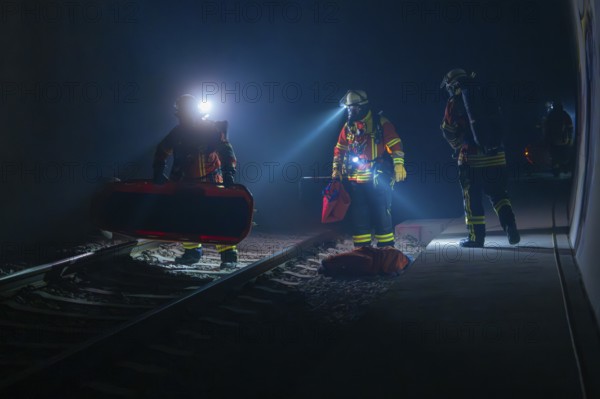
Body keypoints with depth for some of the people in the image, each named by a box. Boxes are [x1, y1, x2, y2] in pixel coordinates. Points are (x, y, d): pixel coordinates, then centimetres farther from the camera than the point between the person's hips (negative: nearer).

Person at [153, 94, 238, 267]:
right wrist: (159, 172, -2)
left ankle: (228, 255, -13)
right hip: (188, 181, 6)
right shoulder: (178, 132, 1)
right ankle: (192, 251, 21)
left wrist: (229, 172, -34)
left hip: (212, 181, -5)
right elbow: (161, 151, 10)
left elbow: (226, 151, -20)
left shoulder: (211, 128, -13)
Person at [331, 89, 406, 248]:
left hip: (378, 181, -5)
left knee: (382, 216, -1)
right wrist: (336, 169, 12)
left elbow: (395, 145, -7)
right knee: (358, 217, 7)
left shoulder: (380, 123, -4)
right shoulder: (349, 126, 12)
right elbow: (339, 149, 21)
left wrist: (398, 165, -17)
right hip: (356, 181, 5)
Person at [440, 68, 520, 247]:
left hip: (471, 158, -3)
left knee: (472, 198, 6)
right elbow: (498, 124, 13)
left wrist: (458, 146, 22)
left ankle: (476, 237, 8)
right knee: (498, 194, 15)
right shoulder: (488, 101, 11)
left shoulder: (454, 105, -1)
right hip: (496, 156, 4)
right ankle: (509, 225, -3)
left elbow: (449, 133, 3)